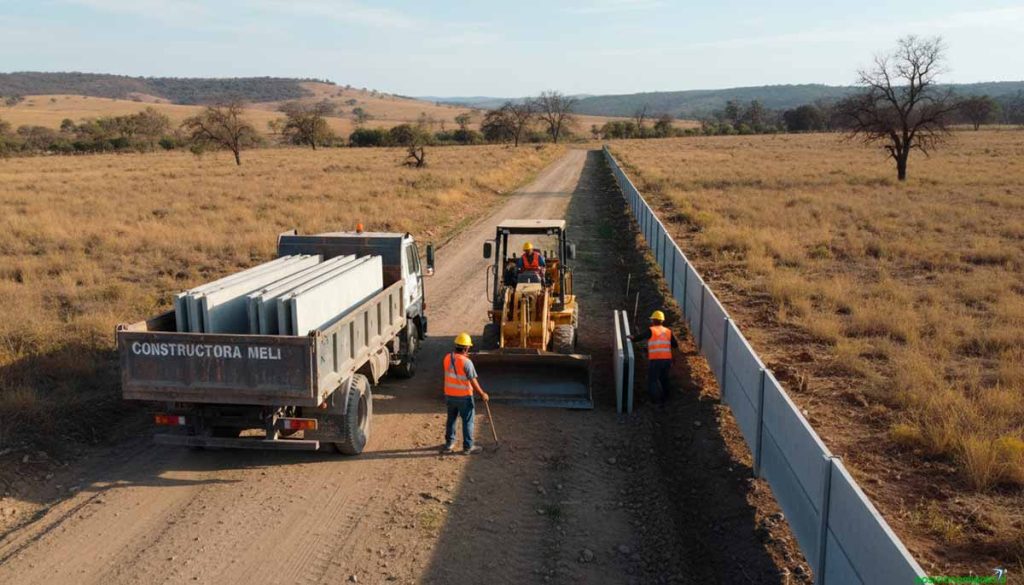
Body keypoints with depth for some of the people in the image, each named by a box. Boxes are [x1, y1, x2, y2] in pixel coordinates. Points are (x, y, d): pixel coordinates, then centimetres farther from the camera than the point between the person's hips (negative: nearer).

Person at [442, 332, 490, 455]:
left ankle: (449, 444, 30)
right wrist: (482, 394, -7)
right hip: (464, 397, -6)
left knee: (451, 420, 20)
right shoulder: (467, 362, -22)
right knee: (467, 421, 8)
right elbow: (473, 382, -18)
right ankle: (468, 447, 15)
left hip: (449, 395, 6)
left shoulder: (447, 358, -3)